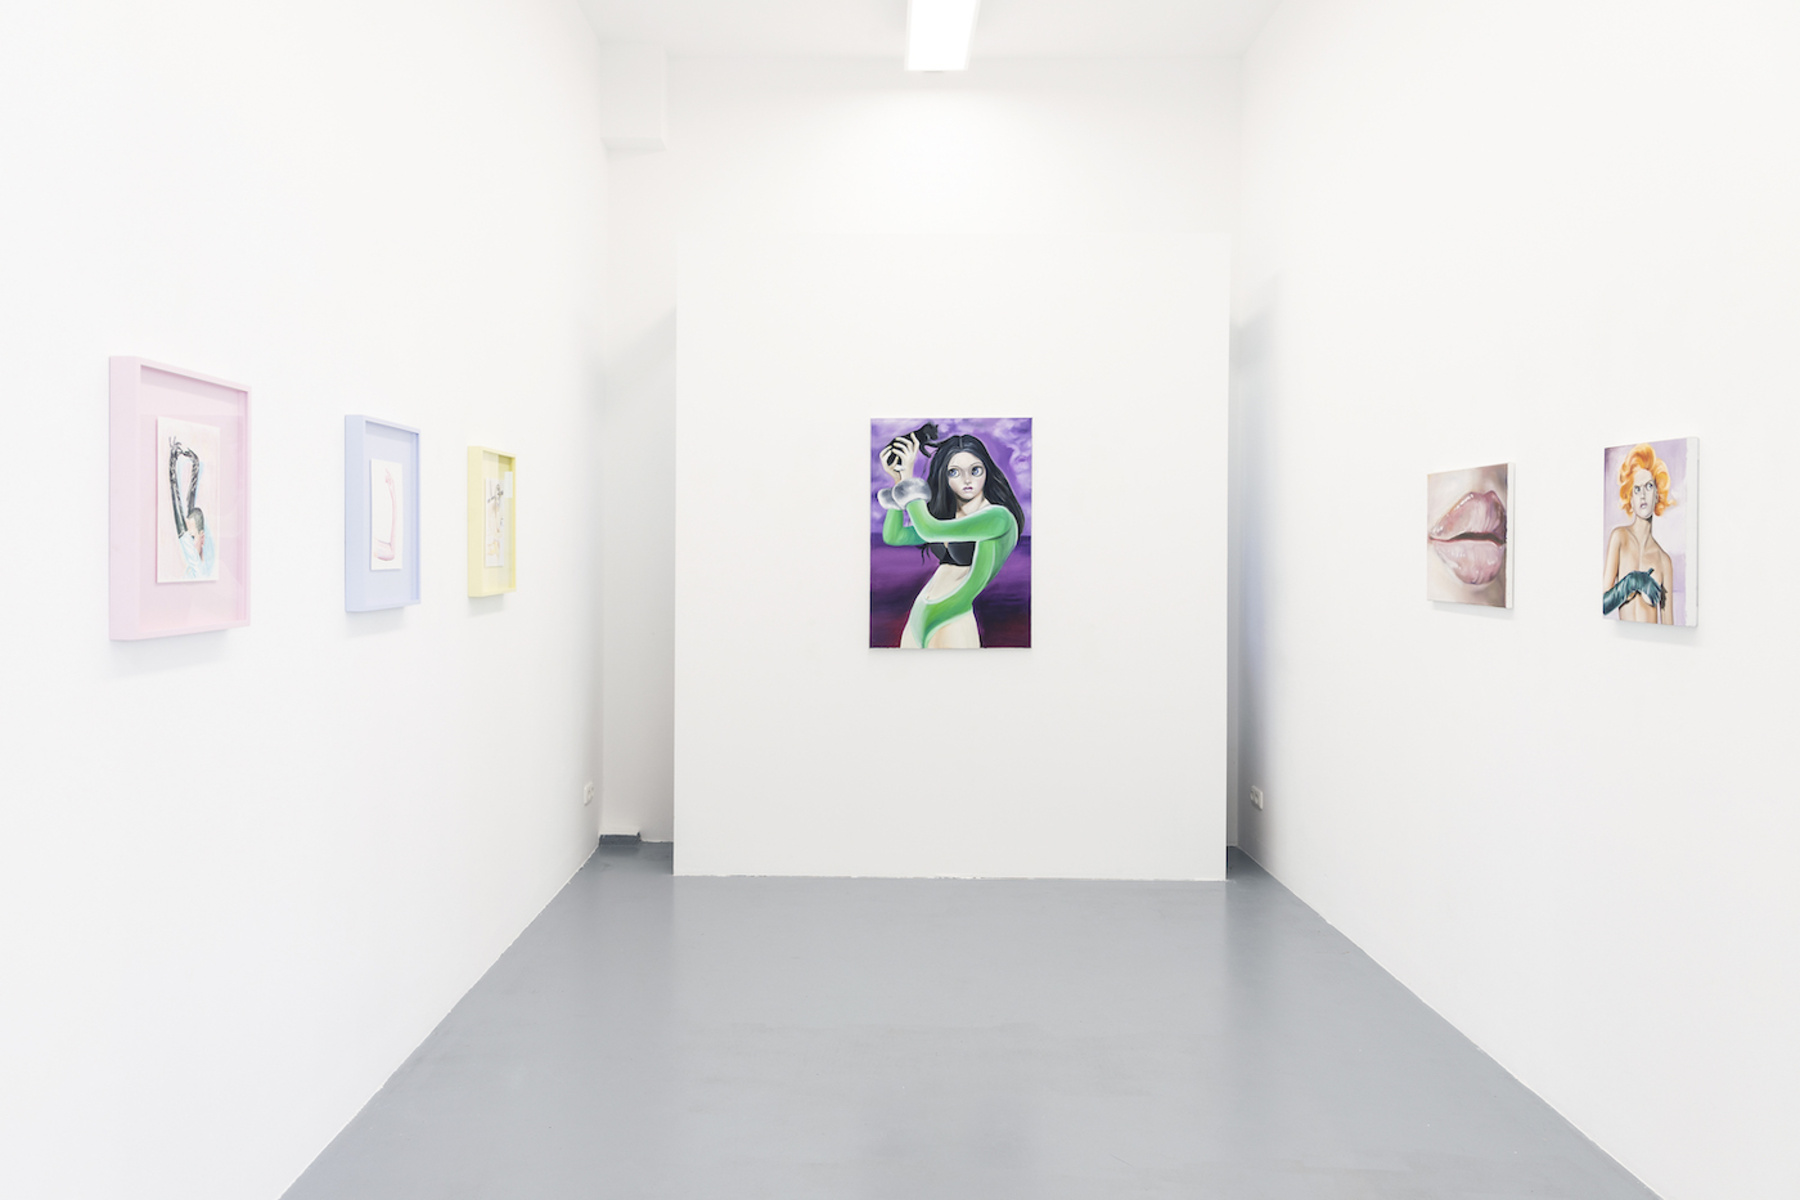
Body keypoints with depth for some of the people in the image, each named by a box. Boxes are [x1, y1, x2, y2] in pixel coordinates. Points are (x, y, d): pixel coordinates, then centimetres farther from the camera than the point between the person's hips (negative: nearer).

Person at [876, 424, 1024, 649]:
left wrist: (909, 476, -8)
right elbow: (892, 536, 12)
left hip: (952, 625, -7)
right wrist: (898, 479, 6)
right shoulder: (948, 516, 13)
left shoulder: (999, 517, -12)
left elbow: (928, 530, -18)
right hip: (917, 620, 7)